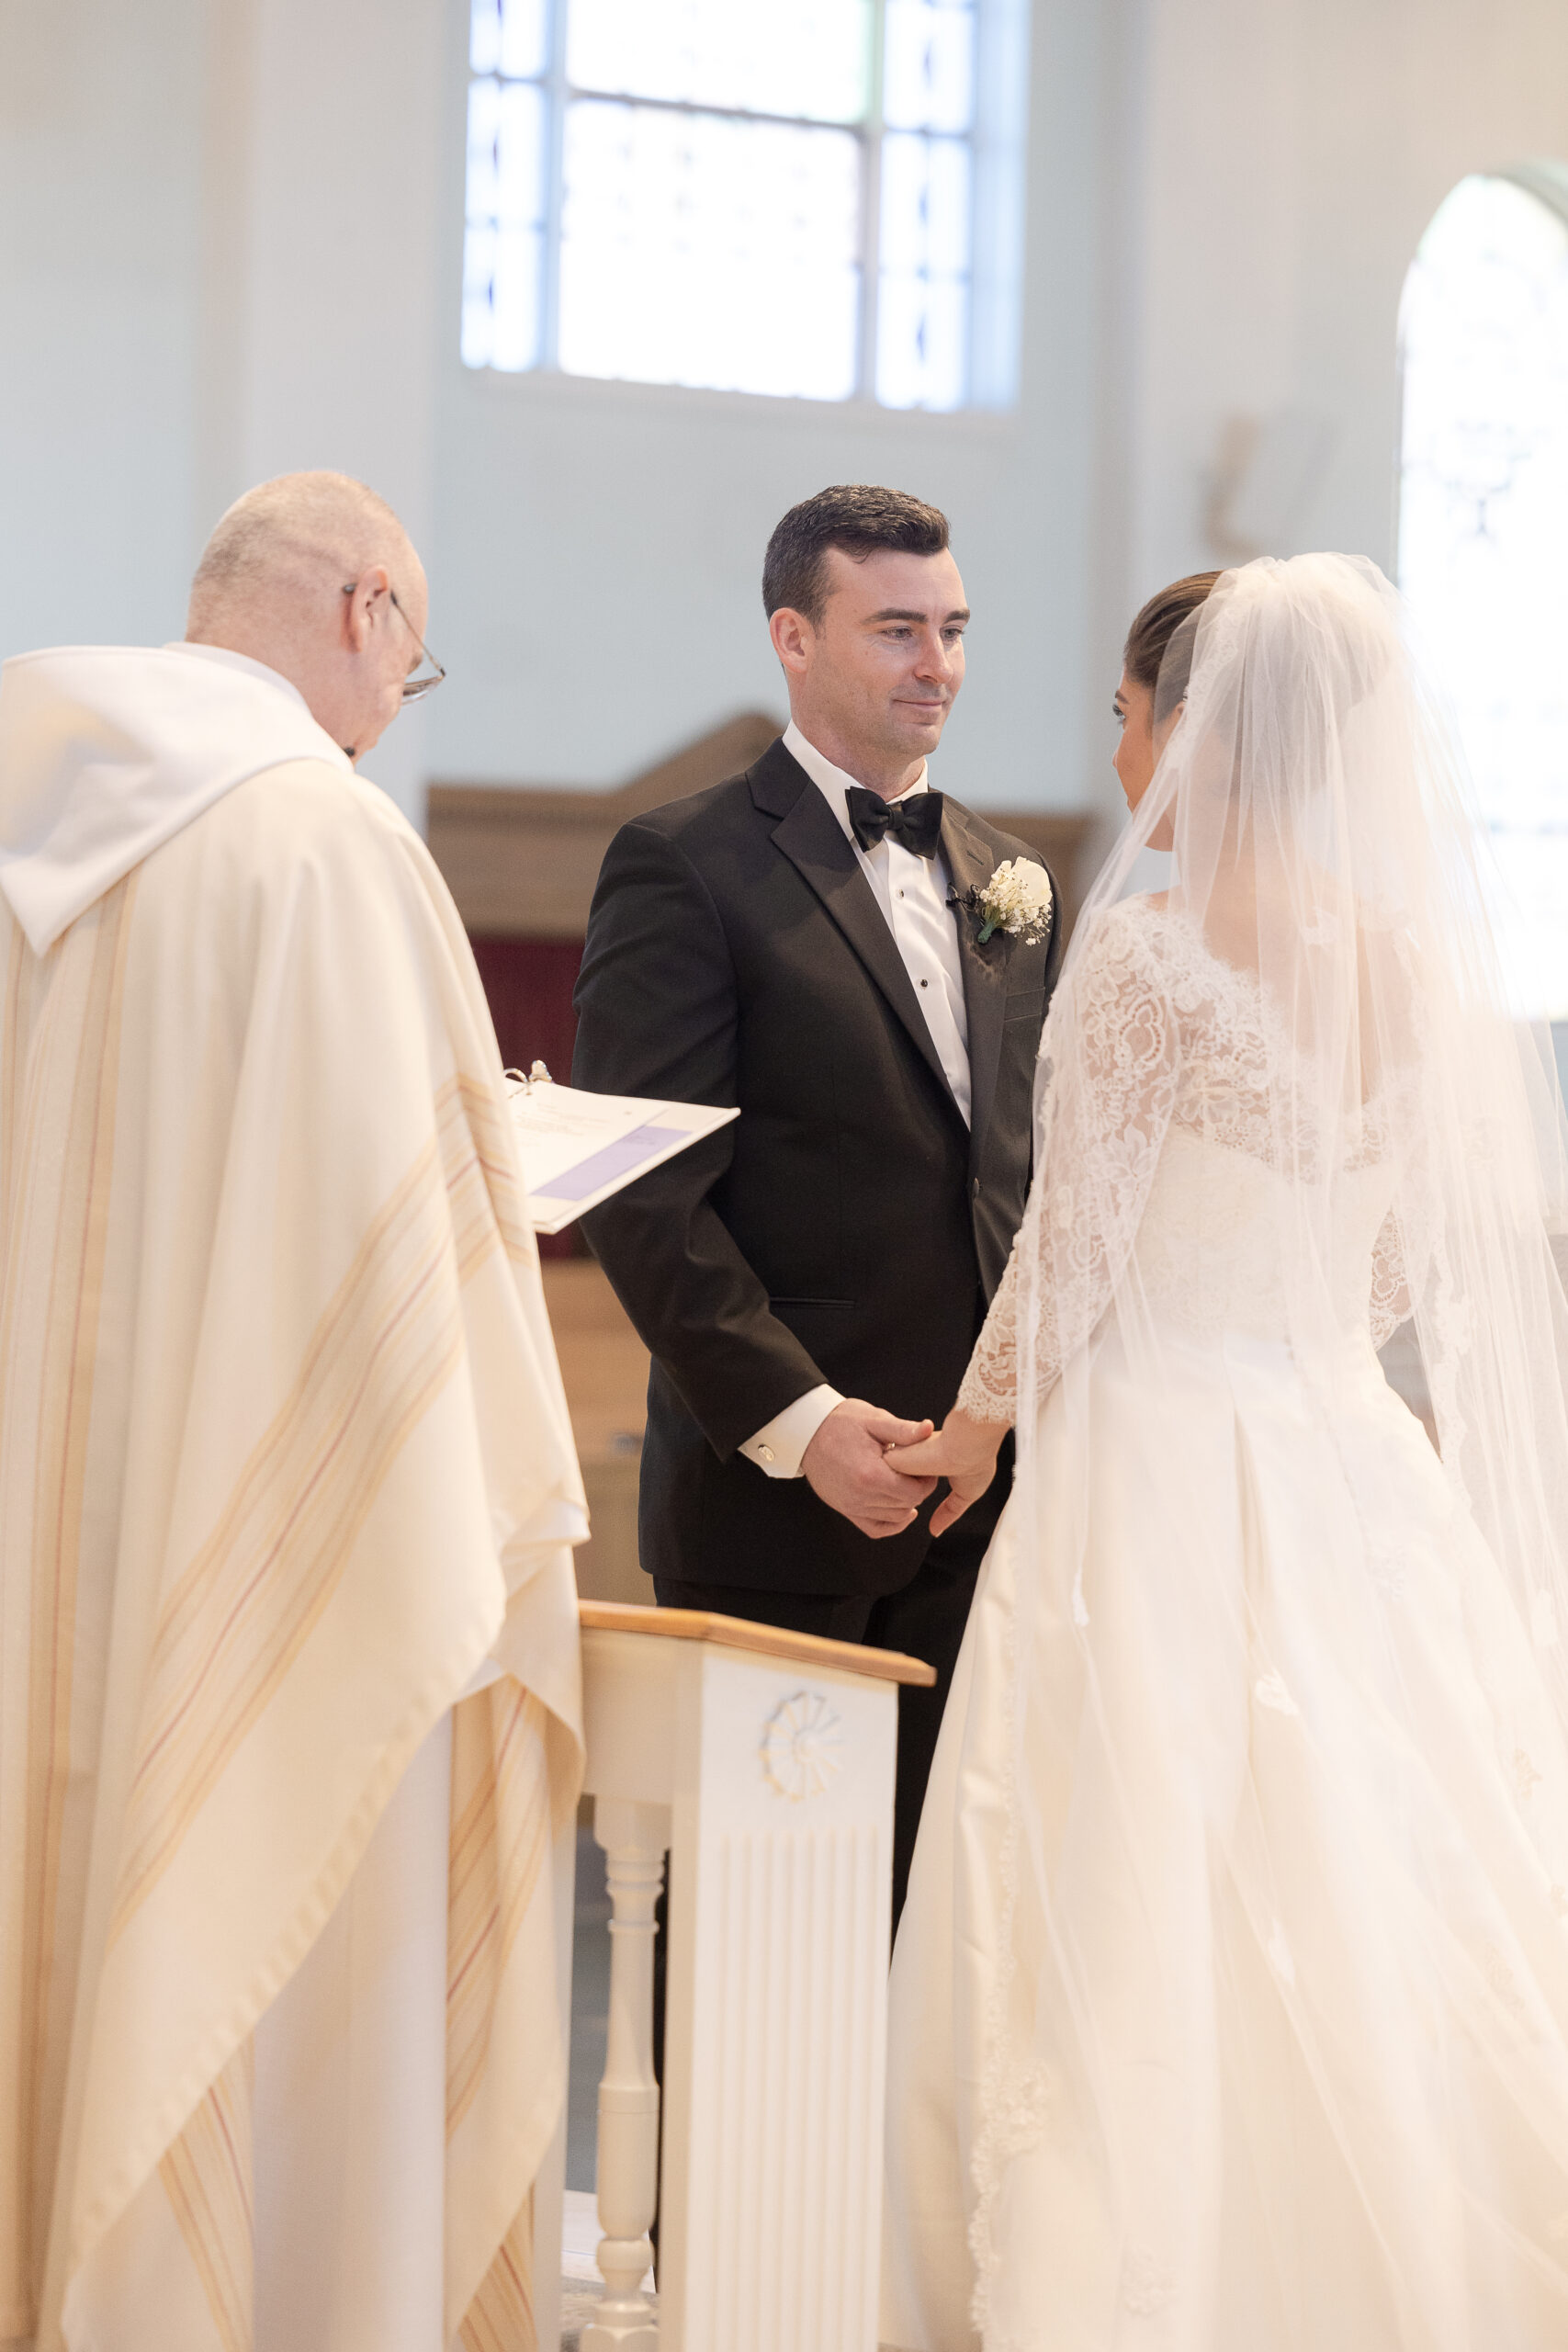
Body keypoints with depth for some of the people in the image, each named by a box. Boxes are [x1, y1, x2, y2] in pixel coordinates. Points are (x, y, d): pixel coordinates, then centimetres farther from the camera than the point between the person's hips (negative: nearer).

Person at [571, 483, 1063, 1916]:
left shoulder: (1008, 880, 15)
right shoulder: (687, 867, -5)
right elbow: (645, 1196, -12)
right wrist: (796, 1421, -17)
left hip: (977, 1490, 6)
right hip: (771, 1492, -5)